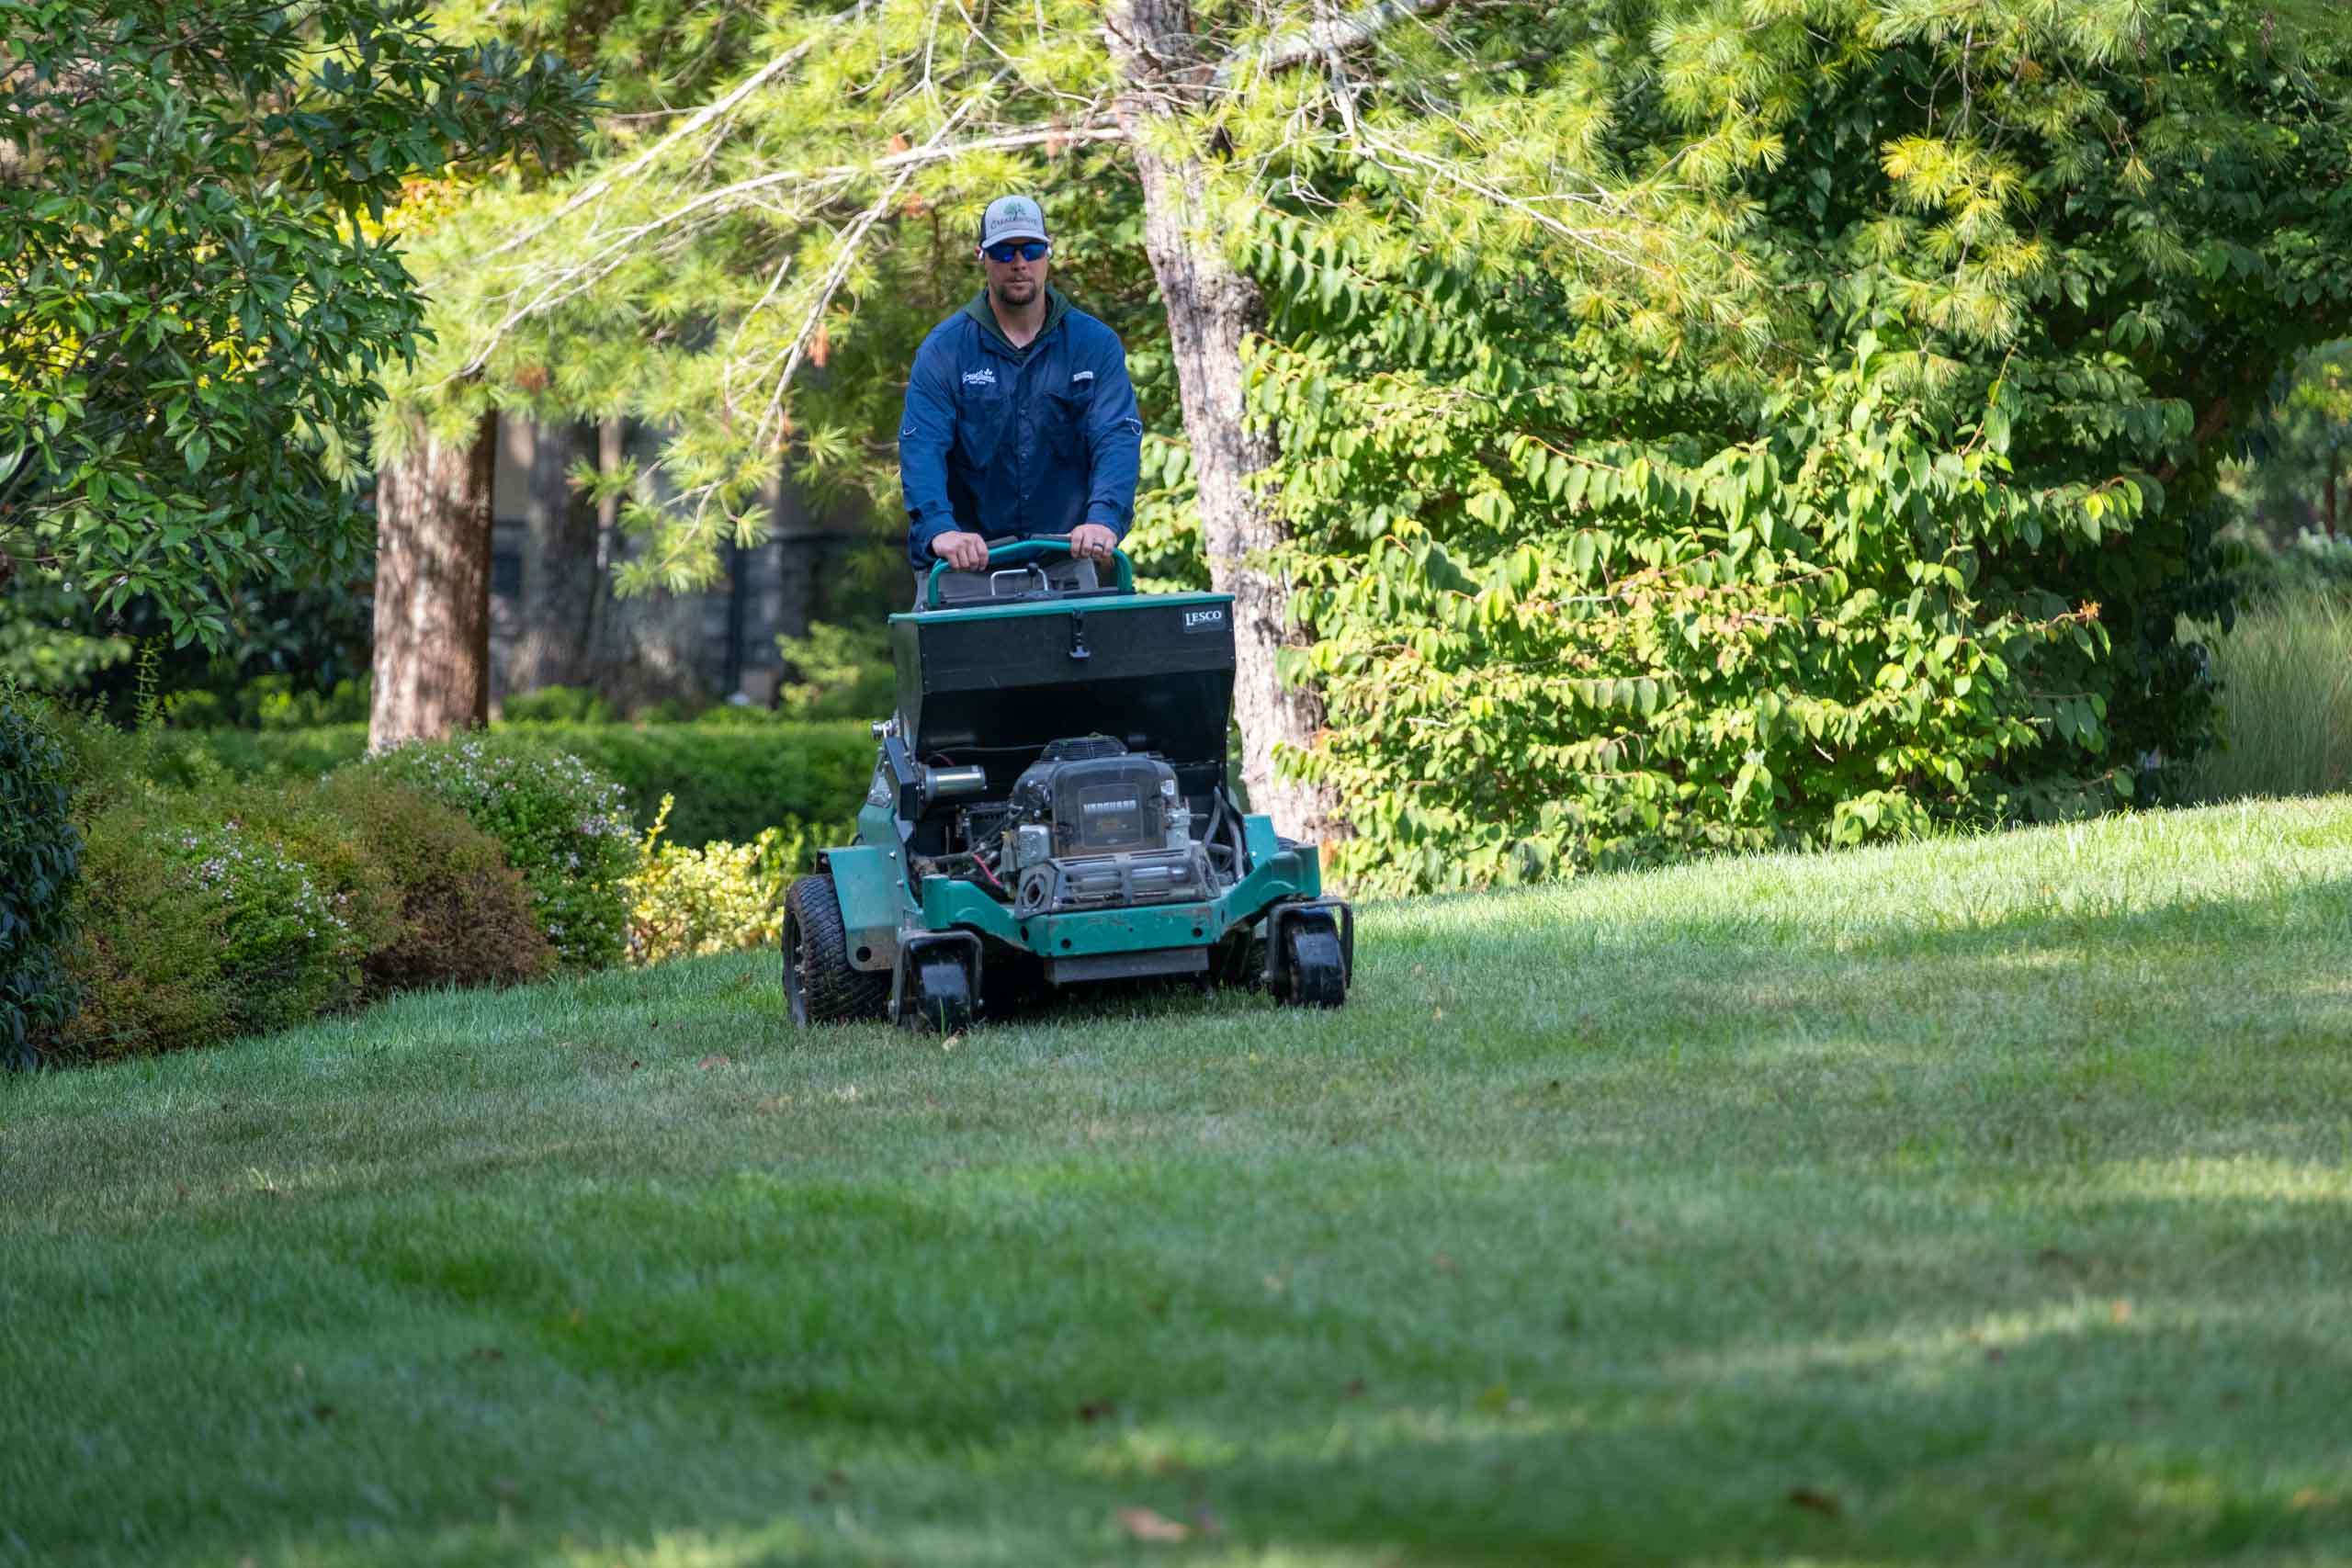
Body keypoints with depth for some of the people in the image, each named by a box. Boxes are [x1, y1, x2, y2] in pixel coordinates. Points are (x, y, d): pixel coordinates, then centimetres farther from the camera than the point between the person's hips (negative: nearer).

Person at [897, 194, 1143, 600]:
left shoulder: (1095, 344, 3)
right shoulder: (943, 349, 0)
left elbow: (1117, 437, -9)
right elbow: (922, 446, -12)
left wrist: (1104, 519, -29)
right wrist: (939, 529, -31)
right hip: (966, 563, -1)